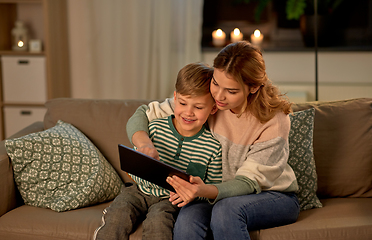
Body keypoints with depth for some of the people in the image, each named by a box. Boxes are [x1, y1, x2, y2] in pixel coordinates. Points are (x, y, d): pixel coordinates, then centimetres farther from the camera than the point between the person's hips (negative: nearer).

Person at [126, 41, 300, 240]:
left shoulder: (274, 121, -20)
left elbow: (249, 182, -21)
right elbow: (142, 116, -5)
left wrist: (206, 191, -41)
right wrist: (144, 144, -30)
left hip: (275, 197, -2)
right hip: (223, 195, 3)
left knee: (226, 209, -36)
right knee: (188, 216, -32)